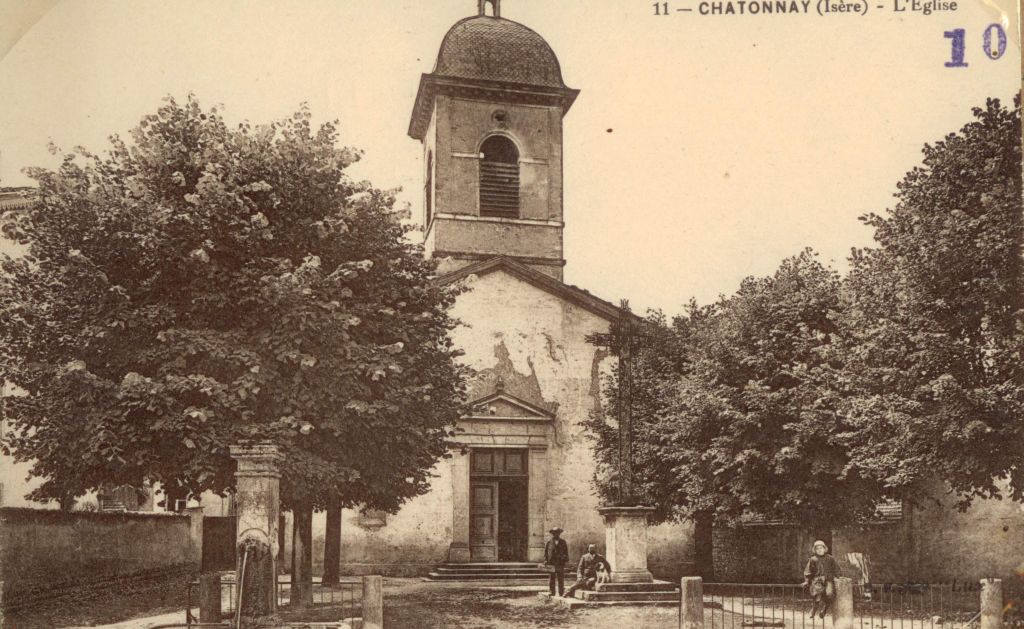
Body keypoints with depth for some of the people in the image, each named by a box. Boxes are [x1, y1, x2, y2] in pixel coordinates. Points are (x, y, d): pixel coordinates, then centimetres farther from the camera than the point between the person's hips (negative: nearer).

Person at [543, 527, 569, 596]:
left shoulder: (563, 542, 12)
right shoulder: (549, 542, 6)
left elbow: (566, 553, 16)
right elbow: (545, 553, 6)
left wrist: (565, 558, 1)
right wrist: (546, 562, -3)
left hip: (560, 564, 1)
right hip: (551, 565, -1)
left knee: (561, 580, -1)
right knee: (551, 580, 1)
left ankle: (561, 595, 4)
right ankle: (552, 595, 6)